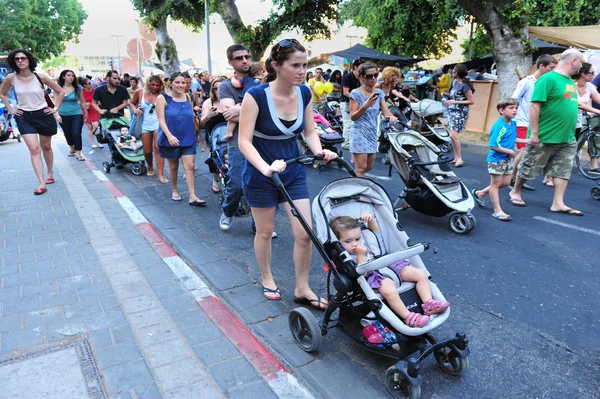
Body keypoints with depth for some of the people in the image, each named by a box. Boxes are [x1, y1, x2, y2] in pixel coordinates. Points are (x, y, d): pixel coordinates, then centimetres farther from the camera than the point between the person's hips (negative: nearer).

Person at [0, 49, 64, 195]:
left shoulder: (40, 77, -8)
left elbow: (60, 91, 3)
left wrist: (55, 107, -2)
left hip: (43, 115, 0)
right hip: (24, 117, 0)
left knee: (46, 146, 16)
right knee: (34, 149, -12)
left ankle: (50, 174, 37)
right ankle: (42, 184, -14)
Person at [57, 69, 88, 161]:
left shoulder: (77, 88, -2)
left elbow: (82, 101, 7)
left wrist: (86, 113, 14)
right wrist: (57, 114, -9)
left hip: (76, 114, -2)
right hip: (63, 115, 2)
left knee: (76, 133, -12)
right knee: (67, 134, 14)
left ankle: (78, 153, -5)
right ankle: (72, 148, 38)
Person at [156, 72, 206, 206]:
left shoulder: (188, 97, 5)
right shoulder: (163, 98, -6)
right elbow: (161, 120, -14)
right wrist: (169, 135, -27)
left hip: (188, 138, 2)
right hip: (171, 138, -2)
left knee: (190, 166, -6)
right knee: (173, 166, 11)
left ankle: (193, 197, -7)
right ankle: (174, 190, 30)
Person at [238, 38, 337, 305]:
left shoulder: (304, 93, -4)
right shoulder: (256, 95, -19)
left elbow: (310, 133, 4)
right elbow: (244, 141, -22)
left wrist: (320, 152, -17)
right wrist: (265, 167, -37)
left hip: (293, 172, 4)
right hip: (261, 175, -4)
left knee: (305, 232, 1)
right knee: (265, 231, 12)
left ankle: (302, 288, 20)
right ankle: (267, 279, 37)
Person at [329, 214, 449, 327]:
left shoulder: (363, 240, 9)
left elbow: (375, 229, 21)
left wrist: (371, 219, -1)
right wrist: (361, 254, -27)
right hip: (372, 276, -8)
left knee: (421, 274, 0)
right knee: (389, 290, -40)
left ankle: (429, 304, -3)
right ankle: (408, 317, -30)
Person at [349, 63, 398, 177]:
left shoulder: (379, 93, 6)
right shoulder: (356, 93, -9)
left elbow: (386, 112, -1)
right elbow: (353, 117, -12)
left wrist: (391, 116, -24)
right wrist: (365, 106, -28)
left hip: (373, 133, 6)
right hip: (360, 134, -6)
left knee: (369, 167, 15)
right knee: (361, 169, -9)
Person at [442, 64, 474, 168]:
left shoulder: (464, 86, -14)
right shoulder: (454, 83, 10)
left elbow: (471, 101, -14)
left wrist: (454, 102, -19)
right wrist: (446, 94, 4)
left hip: (460, 112, -8)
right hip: (452, 111, 8)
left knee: (453, 135, -15)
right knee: (452, 135, 8)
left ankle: (459, 158, -7)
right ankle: (456, 157, 16)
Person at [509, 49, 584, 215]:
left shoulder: (570, 81, 14)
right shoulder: (548, 79, -13)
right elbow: (534, 106, -18)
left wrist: (571, 132, 21)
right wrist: (534, 133, -21)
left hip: (567, 138, 8)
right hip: (545, 137, -8)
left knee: (563, 170, 5)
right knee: (529, 167, 5)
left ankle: (558, 203, 9)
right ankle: (515, 192, 23)